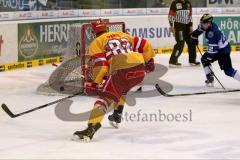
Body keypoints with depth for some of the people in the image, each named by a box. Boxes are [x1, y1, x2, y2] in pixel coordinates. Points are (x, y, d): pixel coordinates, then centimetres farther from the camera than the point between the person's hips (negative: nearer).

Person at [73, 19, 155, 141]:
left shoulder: (96, 43, 15)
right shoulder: (124, 35, 31)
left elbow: (99, 65, 1)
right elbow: (144, 45, 26)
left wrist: (93, 83, 7)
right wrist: (149, 61, 38)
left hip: (121, 70, -6)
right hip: (140, 69, 6)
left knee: (106, 97, -7)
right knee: (121, 88, 35)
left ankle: (92, 127, -27)